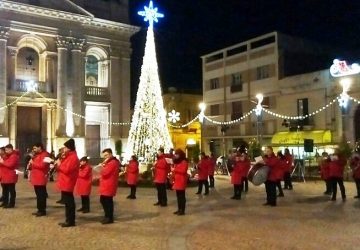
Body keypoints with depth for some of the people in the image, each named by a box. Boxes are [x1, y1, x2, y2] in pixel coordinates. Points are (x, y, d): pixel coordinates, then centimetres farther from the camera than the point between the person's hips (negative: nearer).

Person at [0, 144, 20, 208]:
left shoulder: (14, 156, -12)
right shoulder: (7, 156, 20)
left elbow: (10, 165, -24)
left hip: (11, 176, -10)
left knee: (11, 190, -5)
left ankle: (11, 204, -1)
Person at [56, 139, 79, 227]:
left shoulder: (73, 157, -15)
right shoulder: (68, 156, 17)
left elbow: (67, 170, -23)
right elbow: (64, 168, 18)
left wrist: (59, 165, -12)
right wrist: (59, 164, 2)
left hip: (68, 184, -10)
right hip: (65, 183, 10)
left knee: (69, 202, -5)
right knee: (67, 202, 14)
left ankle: (71, 221, 2)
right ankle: (68, 220, 21)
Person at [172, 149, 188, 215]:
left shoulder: (184, 162, -10)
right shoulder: (176, 162, 19)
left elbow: (183, 171, -23)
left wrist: (175, 169, -19)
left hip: (181, 181, -9)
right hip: (177, 181, 9)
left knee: (182, 196, -6)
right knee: (178, 196, 12)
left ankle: (182, 210, -3)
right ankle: (179, 209, 19)